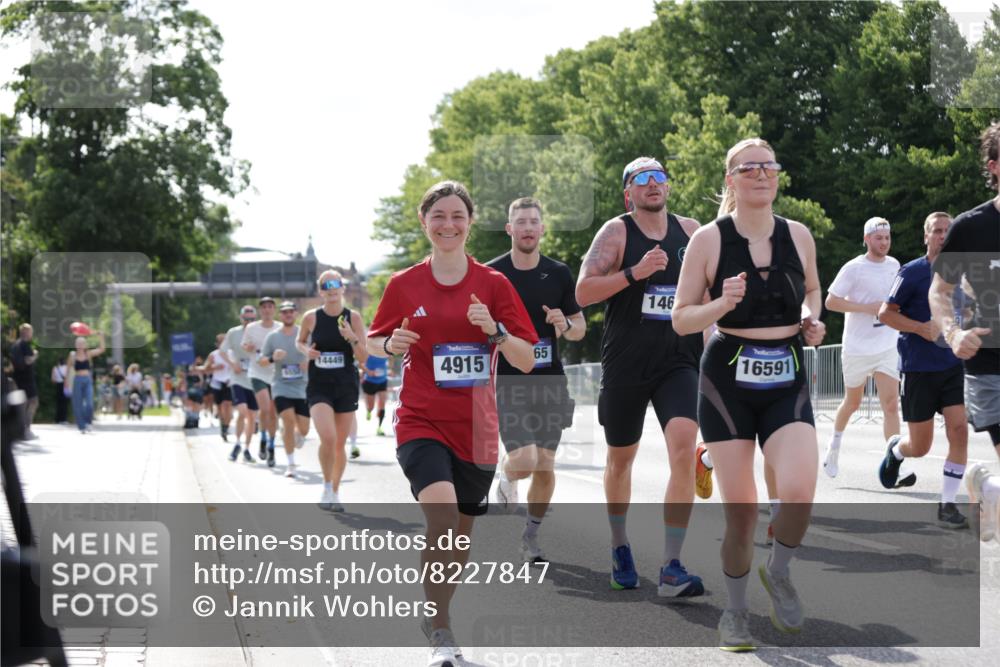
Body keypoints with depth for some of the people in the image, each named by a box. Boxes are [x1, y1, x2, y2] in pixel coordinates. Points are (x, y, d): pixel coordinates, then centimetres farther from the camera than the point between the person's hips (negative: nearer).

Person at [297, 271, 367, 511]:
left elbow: (363, 358, -3)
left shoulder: (353, 318, -3)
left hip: (346, 387, 1)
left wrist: (352, 338, -20)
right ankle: (327, 486, 1)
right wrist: (306, 351, -7)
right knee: (328, 438, -21)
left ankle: (335, 493, 27)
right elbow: (300, 342, 15)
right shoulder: (311, 317, -3)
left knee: (340, 444, 9)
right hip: (319, 387, -1)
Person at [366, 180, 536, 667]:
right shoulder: (404, 285, 0)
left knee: (461, 536, 13)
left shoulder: (493, 284, 0)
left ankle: (436, 616, 38)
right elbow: (374, 342, 13)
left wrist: (494, 330, -19)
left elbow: (526, 361, -1)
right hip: (421, 422, -2)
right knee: (442, 515, -24)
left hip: (475, 427, 2)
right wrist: (391, 344, -9)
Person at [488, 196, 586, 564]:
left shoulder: (558, 273, 5)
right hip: (507, 381, -3)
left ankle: (531, 537, 21)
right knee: (525, 459, -18)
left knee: (545, 465, 4)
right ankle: (506, 482, 17)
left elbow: (580, 328, 10)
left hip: (549, 381, 3)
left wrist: (566, 325, -10)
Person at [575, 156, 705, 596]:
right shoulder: (617, 232, -4)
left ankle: (671, 569, -18)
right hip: (625, 364, -1)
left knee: (684, 449, -19)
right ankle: (620, 548, 39)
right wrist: (635, 272, -24)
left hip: (679, 362, 1)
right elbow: (583, 293, -13)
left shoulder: (691, 231, 8)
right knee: (620, 458, 13)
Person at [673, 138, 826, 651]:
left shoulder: (798, 236, 5)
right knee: (740, 509, -2)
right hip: (728, 381, -2)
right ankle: (735, 612, 21)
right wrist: (722, 304, -20)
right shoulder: (709, 239, -4)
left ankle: (778, 573, 9)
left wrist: (811, 319, 3)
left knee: (799, 490, -21)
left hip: (787, 383, 2)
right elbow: (681, 319, -1)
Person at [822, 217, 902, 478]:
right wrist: (867, 308, -19)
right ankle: (835, 444, 40)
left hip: (888, 347, 3)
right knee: (852, 403, 13)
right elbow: (831, 301, -12)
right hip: (858, 347, -3)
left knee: (891, 405, -9)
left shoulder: (894, 265, 7)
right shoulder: (854, 268, -10)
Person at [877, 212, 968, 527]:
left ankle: (947, 505, -3)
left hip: (954, 365, 4)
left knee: (959, 432, -13)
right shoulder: (913, 272, -7)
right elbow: (885, 313, -7)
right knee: (920, 447, 3)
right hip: (919, 368, -3)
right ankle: (895, 449, 40)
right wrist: (923, 328, -19)